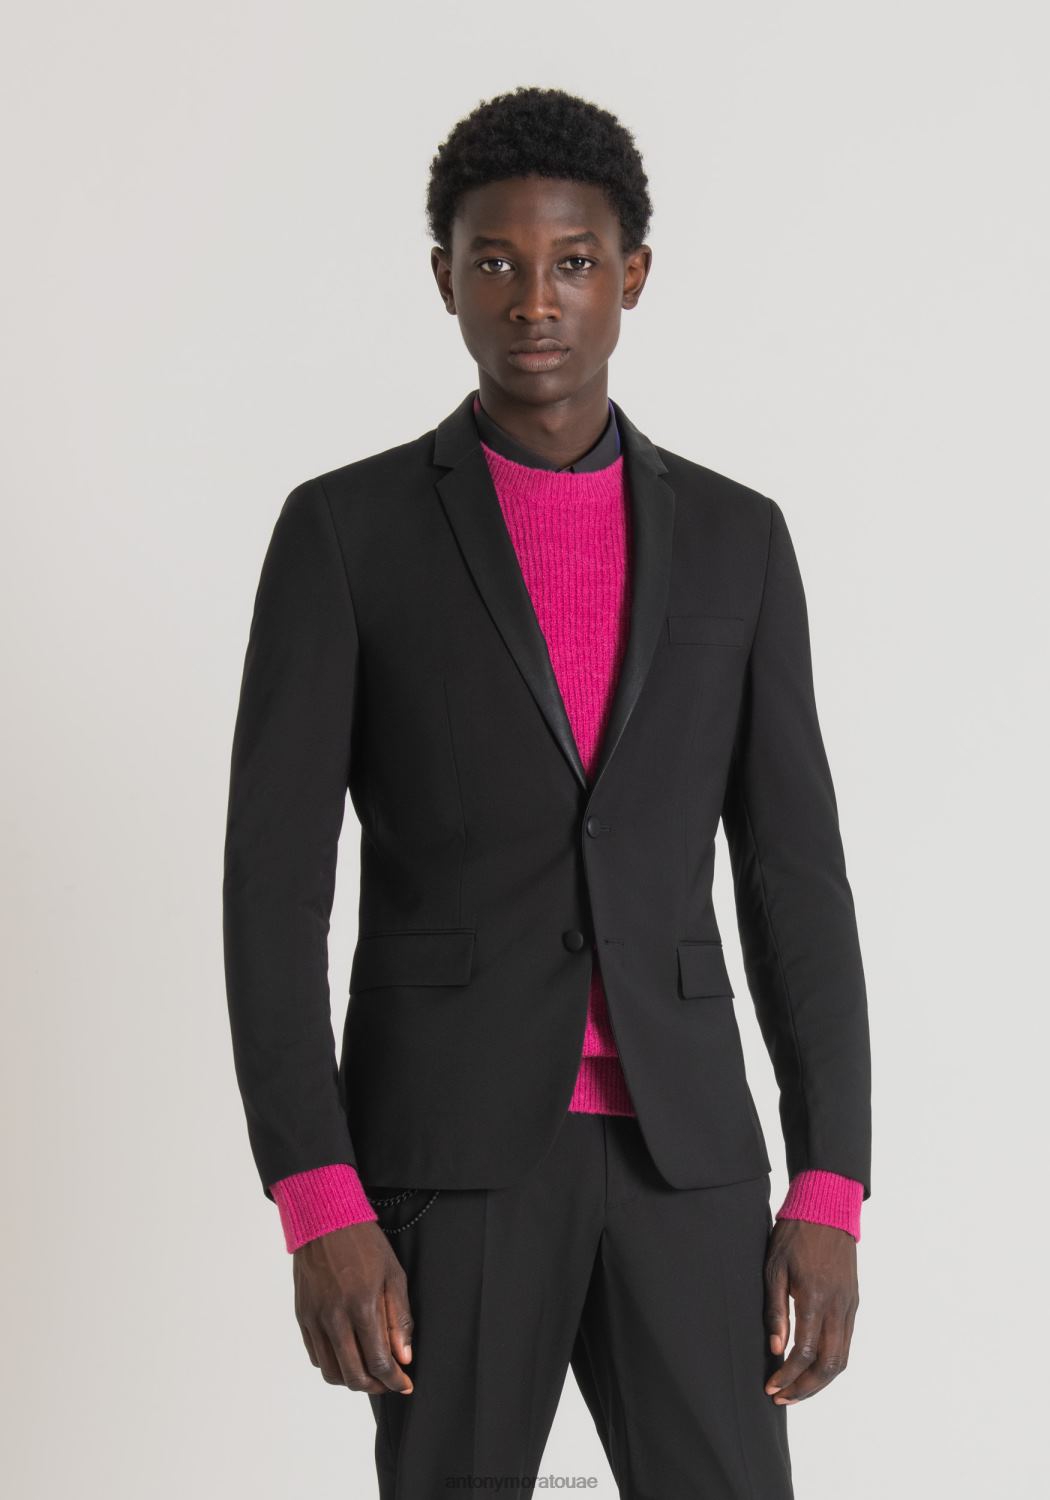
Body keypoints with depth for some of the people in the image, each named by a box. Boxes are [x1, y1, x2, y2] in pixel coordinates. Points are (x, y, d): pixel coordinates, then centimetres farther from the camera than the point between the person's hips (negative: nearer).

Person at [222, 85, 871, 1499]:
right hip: (448, 1150, -2)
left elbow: (797, 881, 7)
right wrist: (320, 1208, -14)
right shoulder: (344, 532, 0)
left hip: (676, 1156, 3)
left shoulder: (734, 539, 9)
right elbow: (272, 888, -5)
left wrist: (830, 1193, -2)